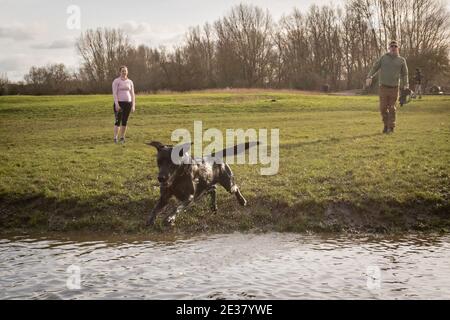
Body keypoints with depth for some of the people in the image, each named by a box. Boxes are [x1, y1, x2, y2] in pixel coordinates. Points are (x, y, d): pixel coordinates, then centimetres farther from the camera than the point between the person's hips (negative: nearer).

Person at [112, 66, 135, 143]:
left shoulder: (130, 82, 11)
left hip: (128, 103, 4)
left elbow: (132, 94, 10)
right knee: (118, 121, -10)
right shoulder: (116, 81, -2)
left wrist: (133, 105, 3)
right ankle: (115, 138, -9)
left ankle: (122, 137, 12)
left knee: (125, 121, 6)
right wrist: (116, 104, -19)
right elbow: (114, 93, -10)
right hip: (119, 103, -4)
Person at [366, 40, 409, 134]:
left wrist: (405, 85, -10)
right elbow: (375, 68, 3)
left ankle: (391, 127, 10)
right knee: (383, 108, -1)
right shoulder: (383, 58, 5)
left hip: (394, 88, 0)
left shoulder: (401, 60, 5)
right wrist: (369, 77, -15)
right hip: (383, 87, 0)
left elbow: (404, 74, 7)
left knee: (392, 108, 1)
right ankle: (386, 124, 21)